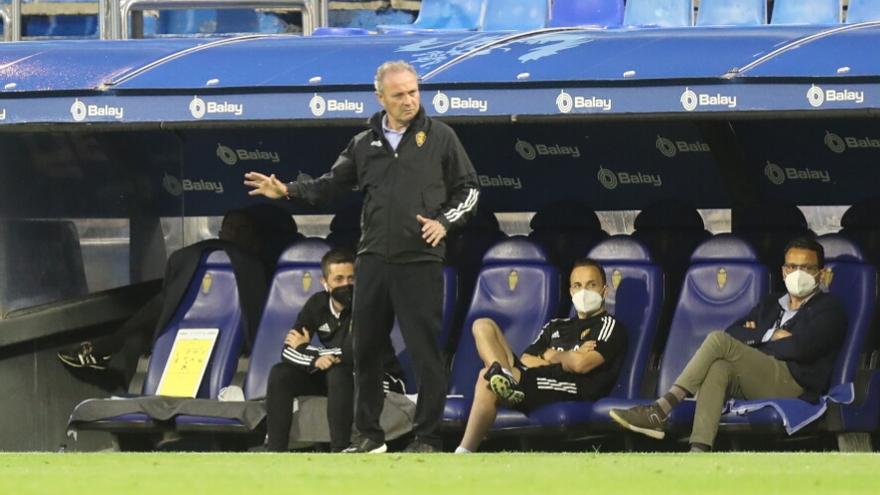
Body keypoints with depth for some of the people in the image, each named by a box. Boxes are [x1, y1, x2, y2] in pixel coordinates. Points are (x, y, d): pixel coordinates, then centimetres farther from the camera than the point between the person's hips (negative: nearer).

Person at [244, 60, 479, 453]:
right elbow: (332, 184, 17)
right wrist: (287, 191, 3)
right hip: (374, 259, 4)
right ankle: (369, 434, 17)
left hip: (420, 262, -4)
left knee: (425, 351, -5)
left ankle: (426, 438, 1)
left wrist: (445, 222, -9)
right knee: (366, 348, 7)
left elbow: (468, 189, 7)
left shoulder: (440, 137, 2)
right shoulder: (364, 144, 12)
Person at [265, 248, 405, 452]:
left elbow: (351, 353, -32)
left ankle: (340, 451, -34)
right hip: (332, 377, 6)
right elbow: (288, 350, -6)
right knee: (280, 374, -10)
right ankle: (274, 449, -13)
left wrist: (305, 349, -16)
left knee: (338, 373, -36)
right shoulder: (317, 304, -3)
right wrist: (315, 360, -30)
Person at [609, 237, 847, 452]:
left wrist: (758, 338, 6)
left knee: (719, 340, -23)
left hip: (792, 383, -5)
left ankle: (660, 410, -31)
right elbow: (734, 332, 16)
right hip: (754, 382, 5)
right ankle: (698, 450, -50)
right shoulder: (770, 304, 31)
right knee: (718, 367, -32)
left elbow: (800, 348, -7)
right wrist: (772, 336, 2)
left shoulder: (829, 309, 11)